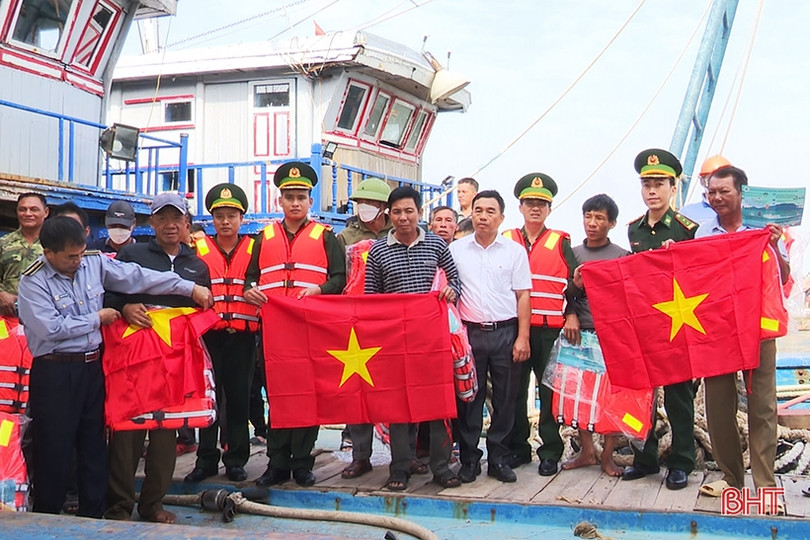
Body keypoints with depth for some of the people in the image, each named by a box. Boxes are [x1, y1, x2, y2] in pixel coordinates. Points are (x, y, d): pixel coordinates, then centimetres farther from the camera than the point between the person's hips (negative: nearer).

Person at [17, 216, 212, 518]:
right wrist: (97, 319, -10)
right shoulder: (33, 282, -10)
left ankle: (93, 516, 24)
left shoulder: (95, 263, 3)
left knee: (94, 446, 12)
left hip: (92, 368, 5)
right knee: (54, 451, 3)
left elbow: (139, 277, -1)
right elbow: (51, 328, -20)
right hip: (55, 374, -5)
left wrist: (190, 288, -4)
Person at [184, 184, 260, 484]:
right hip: (209, 335, 0)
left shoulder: (254, 250, 6)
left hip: (242, 337, 0)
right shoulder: (199, 251, 6)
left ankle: (236, 460, 16)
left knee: (239, 398, 5)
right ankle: (206, 459, 15)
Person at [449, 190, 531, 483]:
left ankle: (499, 459, 16)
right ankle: (469, 459, 13)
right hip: (469, 333, 0)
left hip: (506, 332, 0)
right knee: (469, 397, 3)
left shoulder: (515, 251, 7)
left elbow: (523, 296, 5)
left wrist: (523, 337, -3)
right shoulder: (456, 249, 8)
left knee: (505, 399, 4)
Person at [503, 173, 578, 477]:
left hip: (550, 329, -1)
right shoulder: (505, 241, 11)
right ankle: (518, 447, 19)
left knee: (550, 390, 2)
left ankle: (550, 452, 11)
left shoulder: (560, 242, 7)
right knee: (514, 390, 6)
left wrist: (573, 315, -7)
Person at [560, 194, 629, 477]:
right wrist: (574, 285, -10)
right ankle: (587, 451, 18)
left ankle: (607, 455, 10)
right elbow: (563, 296, 10)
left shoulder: (622, 256, 4)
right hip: (579, 332, 2)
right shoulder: (572, 254, 11)